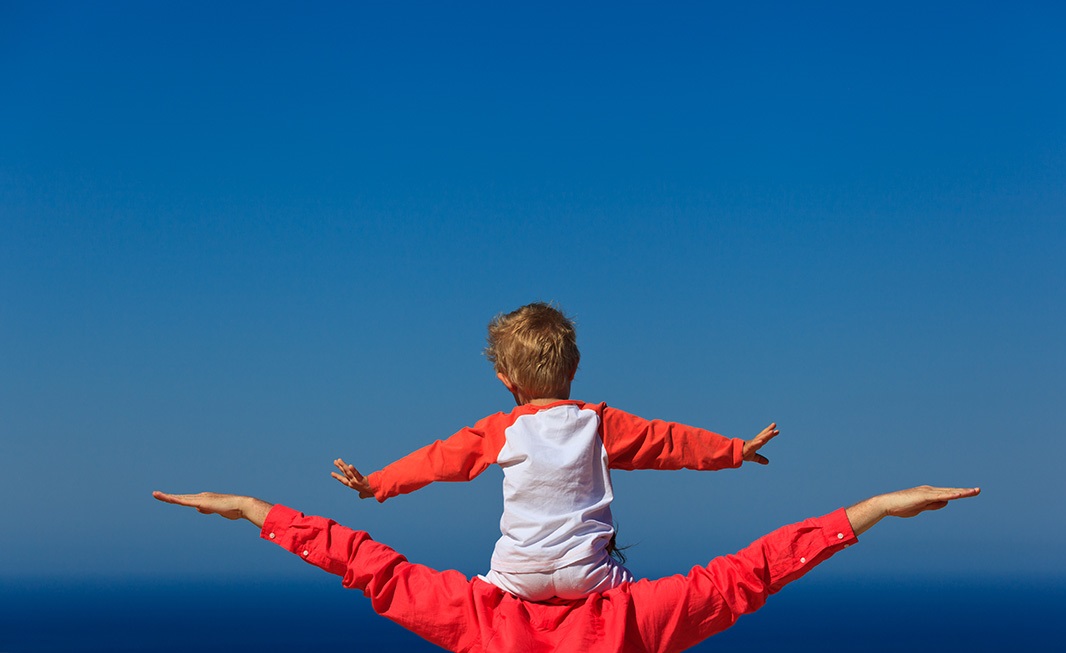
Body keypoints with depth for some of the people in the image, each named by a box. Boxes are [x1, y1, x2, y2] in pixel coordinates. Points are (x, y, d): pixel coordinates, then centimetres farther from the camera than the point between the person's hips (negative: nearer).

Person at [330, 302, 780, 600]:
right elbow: (669, 441, 8)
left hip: (519, 574, 0)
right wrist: (738, 450, 19)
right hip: (585, 573, 0)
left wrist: (377, 484, 20)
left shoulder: (500, 431, 2)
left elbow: (440, 458, 9)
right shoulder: (600, 423, 3)